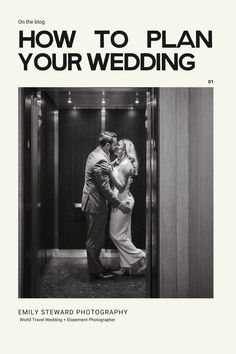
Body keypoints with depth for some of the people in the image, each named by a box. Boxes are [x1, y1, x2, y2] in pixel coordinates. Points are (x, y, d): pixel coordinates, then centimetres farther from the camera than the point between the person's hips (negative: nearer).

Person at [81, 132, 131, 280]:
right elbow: (105, 188, -23)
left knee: (95, 238, 18)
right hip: (96, 204, -11)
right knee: (95, 239, 1)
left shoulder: (95, 154, 10)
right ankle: (96, 270, 13)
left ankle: (95, 266, 30)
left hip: (93, 201, 11)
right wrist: (119, 204, -16)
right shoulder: (101, 160, -23)